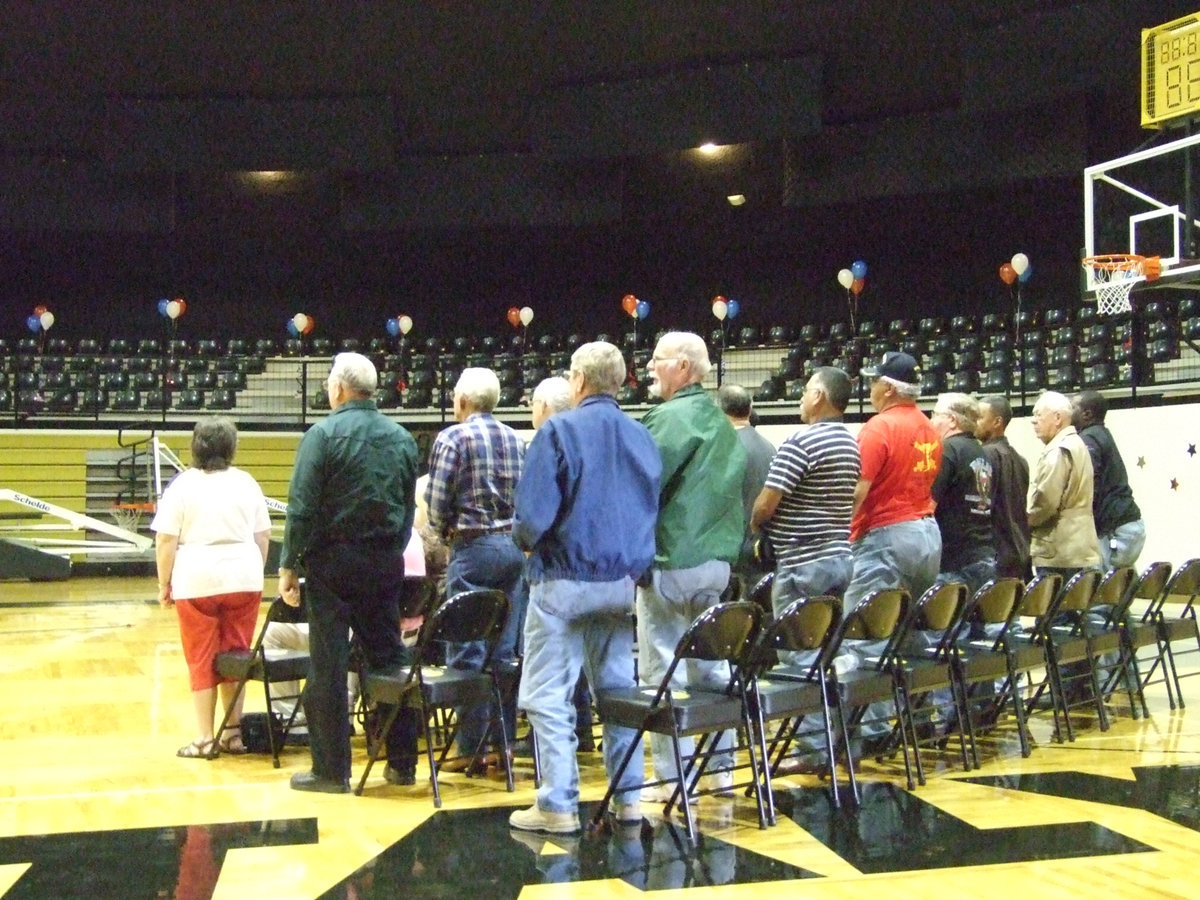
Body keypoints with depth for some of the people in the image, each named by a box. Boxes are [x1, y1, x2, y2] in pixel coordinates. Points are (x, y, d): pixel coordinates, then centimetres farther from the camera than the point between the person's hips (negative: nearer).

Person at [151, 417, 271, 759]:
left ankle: (205, 739, 7)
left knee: (202, 660, 3)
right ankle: (233, 733, 13)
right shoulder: (246, 483, 7)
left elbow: (165, 540, -6)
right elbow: (263, 536, 10)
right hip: (243, 578, 3)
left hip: (197, 582, -3)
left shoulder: (182, 485, -3)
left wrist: (164, 583, 2)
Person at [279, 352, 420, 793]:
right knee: (389, 657, 11)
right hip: (387, 562, 5)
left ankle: (332, 769, 6)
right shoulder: (401, 438, 8)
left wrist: (289, 565, -6)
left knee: (328, 666, 1)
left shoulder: (323, 435, -9)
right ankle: (402, 762, 16)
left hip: (334, 561, -5)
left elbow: (302, 508, -12)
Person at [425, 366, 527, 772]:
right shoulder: (515, 439, 9)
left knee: (467, 652, -1)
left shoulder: (452, 438, -7)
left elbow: (436, 500, -8)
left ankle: (472, 748, 1)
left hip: (473, 547, -6)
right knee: (504, 651, 10)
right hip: (513, 546, 6)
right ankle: (504, 742, 14)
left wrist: (446, 530, 10)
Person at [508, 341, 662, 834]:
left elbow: (533, 514, -16)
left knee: (550, 696, 2)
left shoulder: (558, 431, -11)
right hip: (623, 579, 6)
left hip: (565, 579, -5)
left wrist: (525, 541, 4)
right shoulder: (642, 437, 5)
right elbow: (653, 508, 9)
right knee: (618, 688, 14)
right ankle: (628, 797, 18)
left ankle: (559, 805, 2)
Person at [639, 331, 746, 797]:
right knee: (711, 664, 15)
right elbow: (738, 491, 19)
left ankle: (674, 778, 2)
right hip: (717, 558, 9)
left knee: (663, 671, -2)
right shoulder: (721, 422, 14)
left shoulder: (668, 418, -14)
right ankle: (722, 766, 22)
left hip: (671, 562, -9)